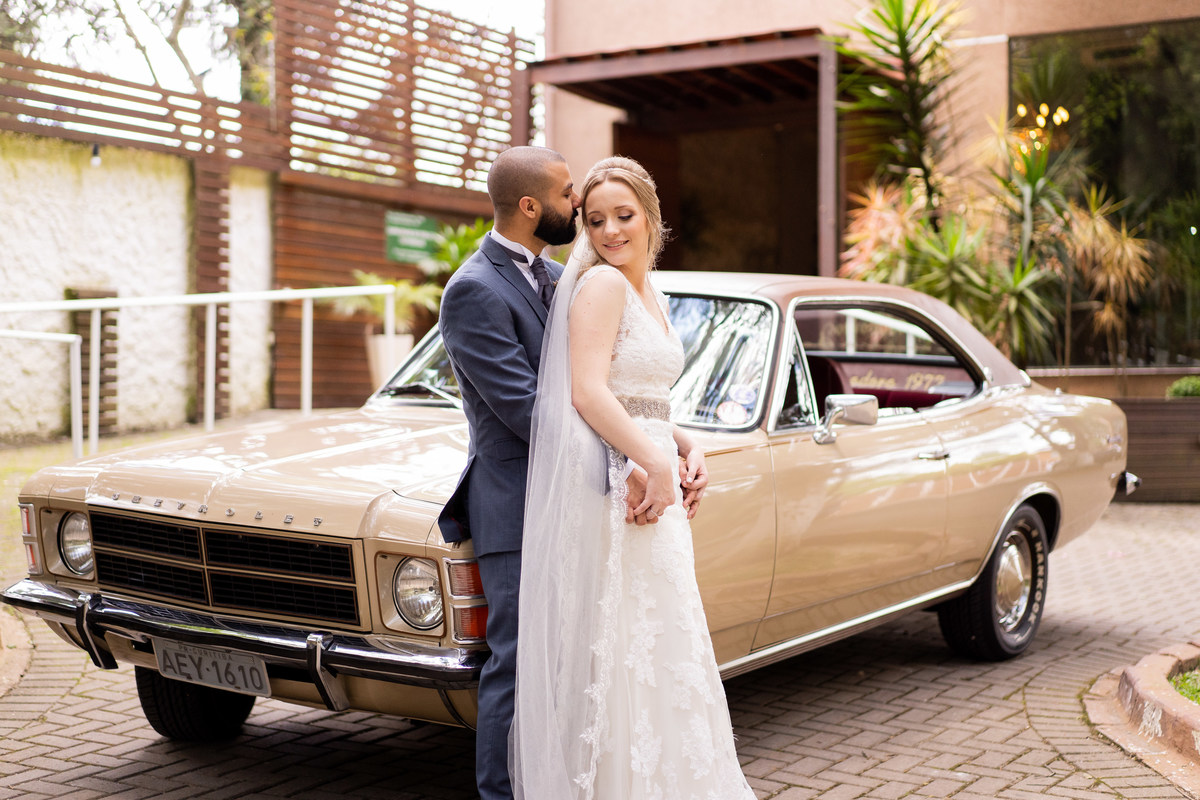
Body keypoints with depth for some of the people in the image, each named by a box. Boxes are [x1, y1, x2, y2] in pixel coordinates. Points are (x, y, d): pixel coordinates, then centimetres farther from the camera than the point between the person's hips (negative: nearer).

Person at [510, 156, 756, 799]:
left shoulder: (650, 295, 16)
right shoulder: (601, 284, -11)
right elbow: (588, 393, -20)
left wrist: (687, 450, 7)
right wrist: (658, 465, -21)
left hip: (652, 478, 9)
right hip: (612, 486, -9)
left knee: (652, 646, 15)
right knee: (617, 650, -4)